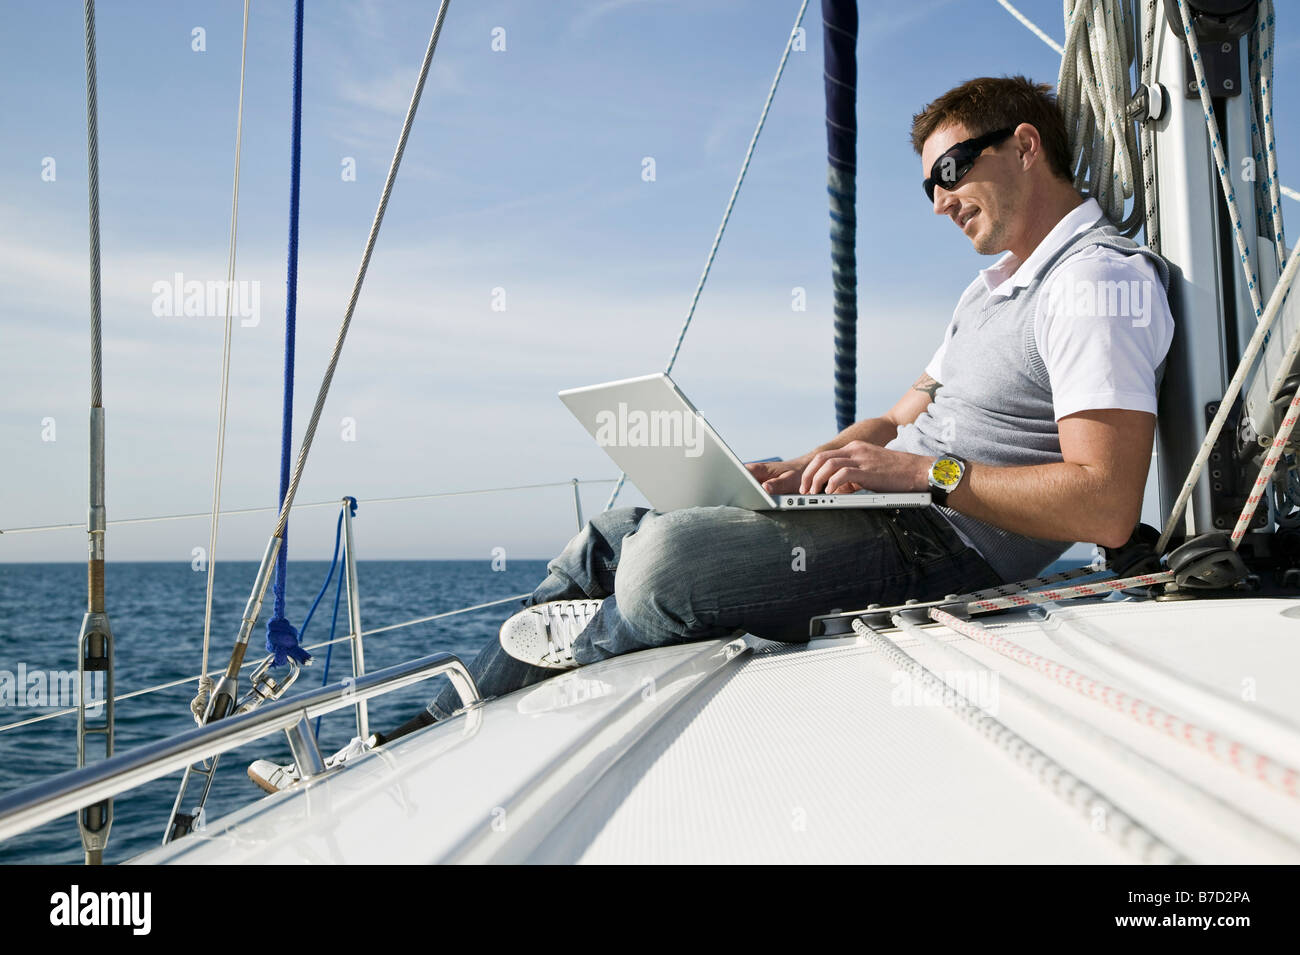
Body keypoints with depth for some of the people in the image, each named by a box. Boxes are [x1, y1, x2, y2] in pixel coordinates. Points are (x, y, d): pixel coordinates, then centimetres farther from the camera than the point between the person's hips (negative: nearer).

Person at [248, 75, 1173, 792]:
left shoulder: (1104, 280, -11)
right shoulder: (997, 284, 23)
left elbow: (1107, 507, -22)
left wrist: (926, 471, -21)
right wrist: (800, 468, 5)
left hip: (947, 541, -10)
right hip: (885, 506, 10)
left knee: (665, 560, -30)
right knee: (611, 534, 5)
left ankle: (586, 636, 7)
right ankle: (419, 742, 7)